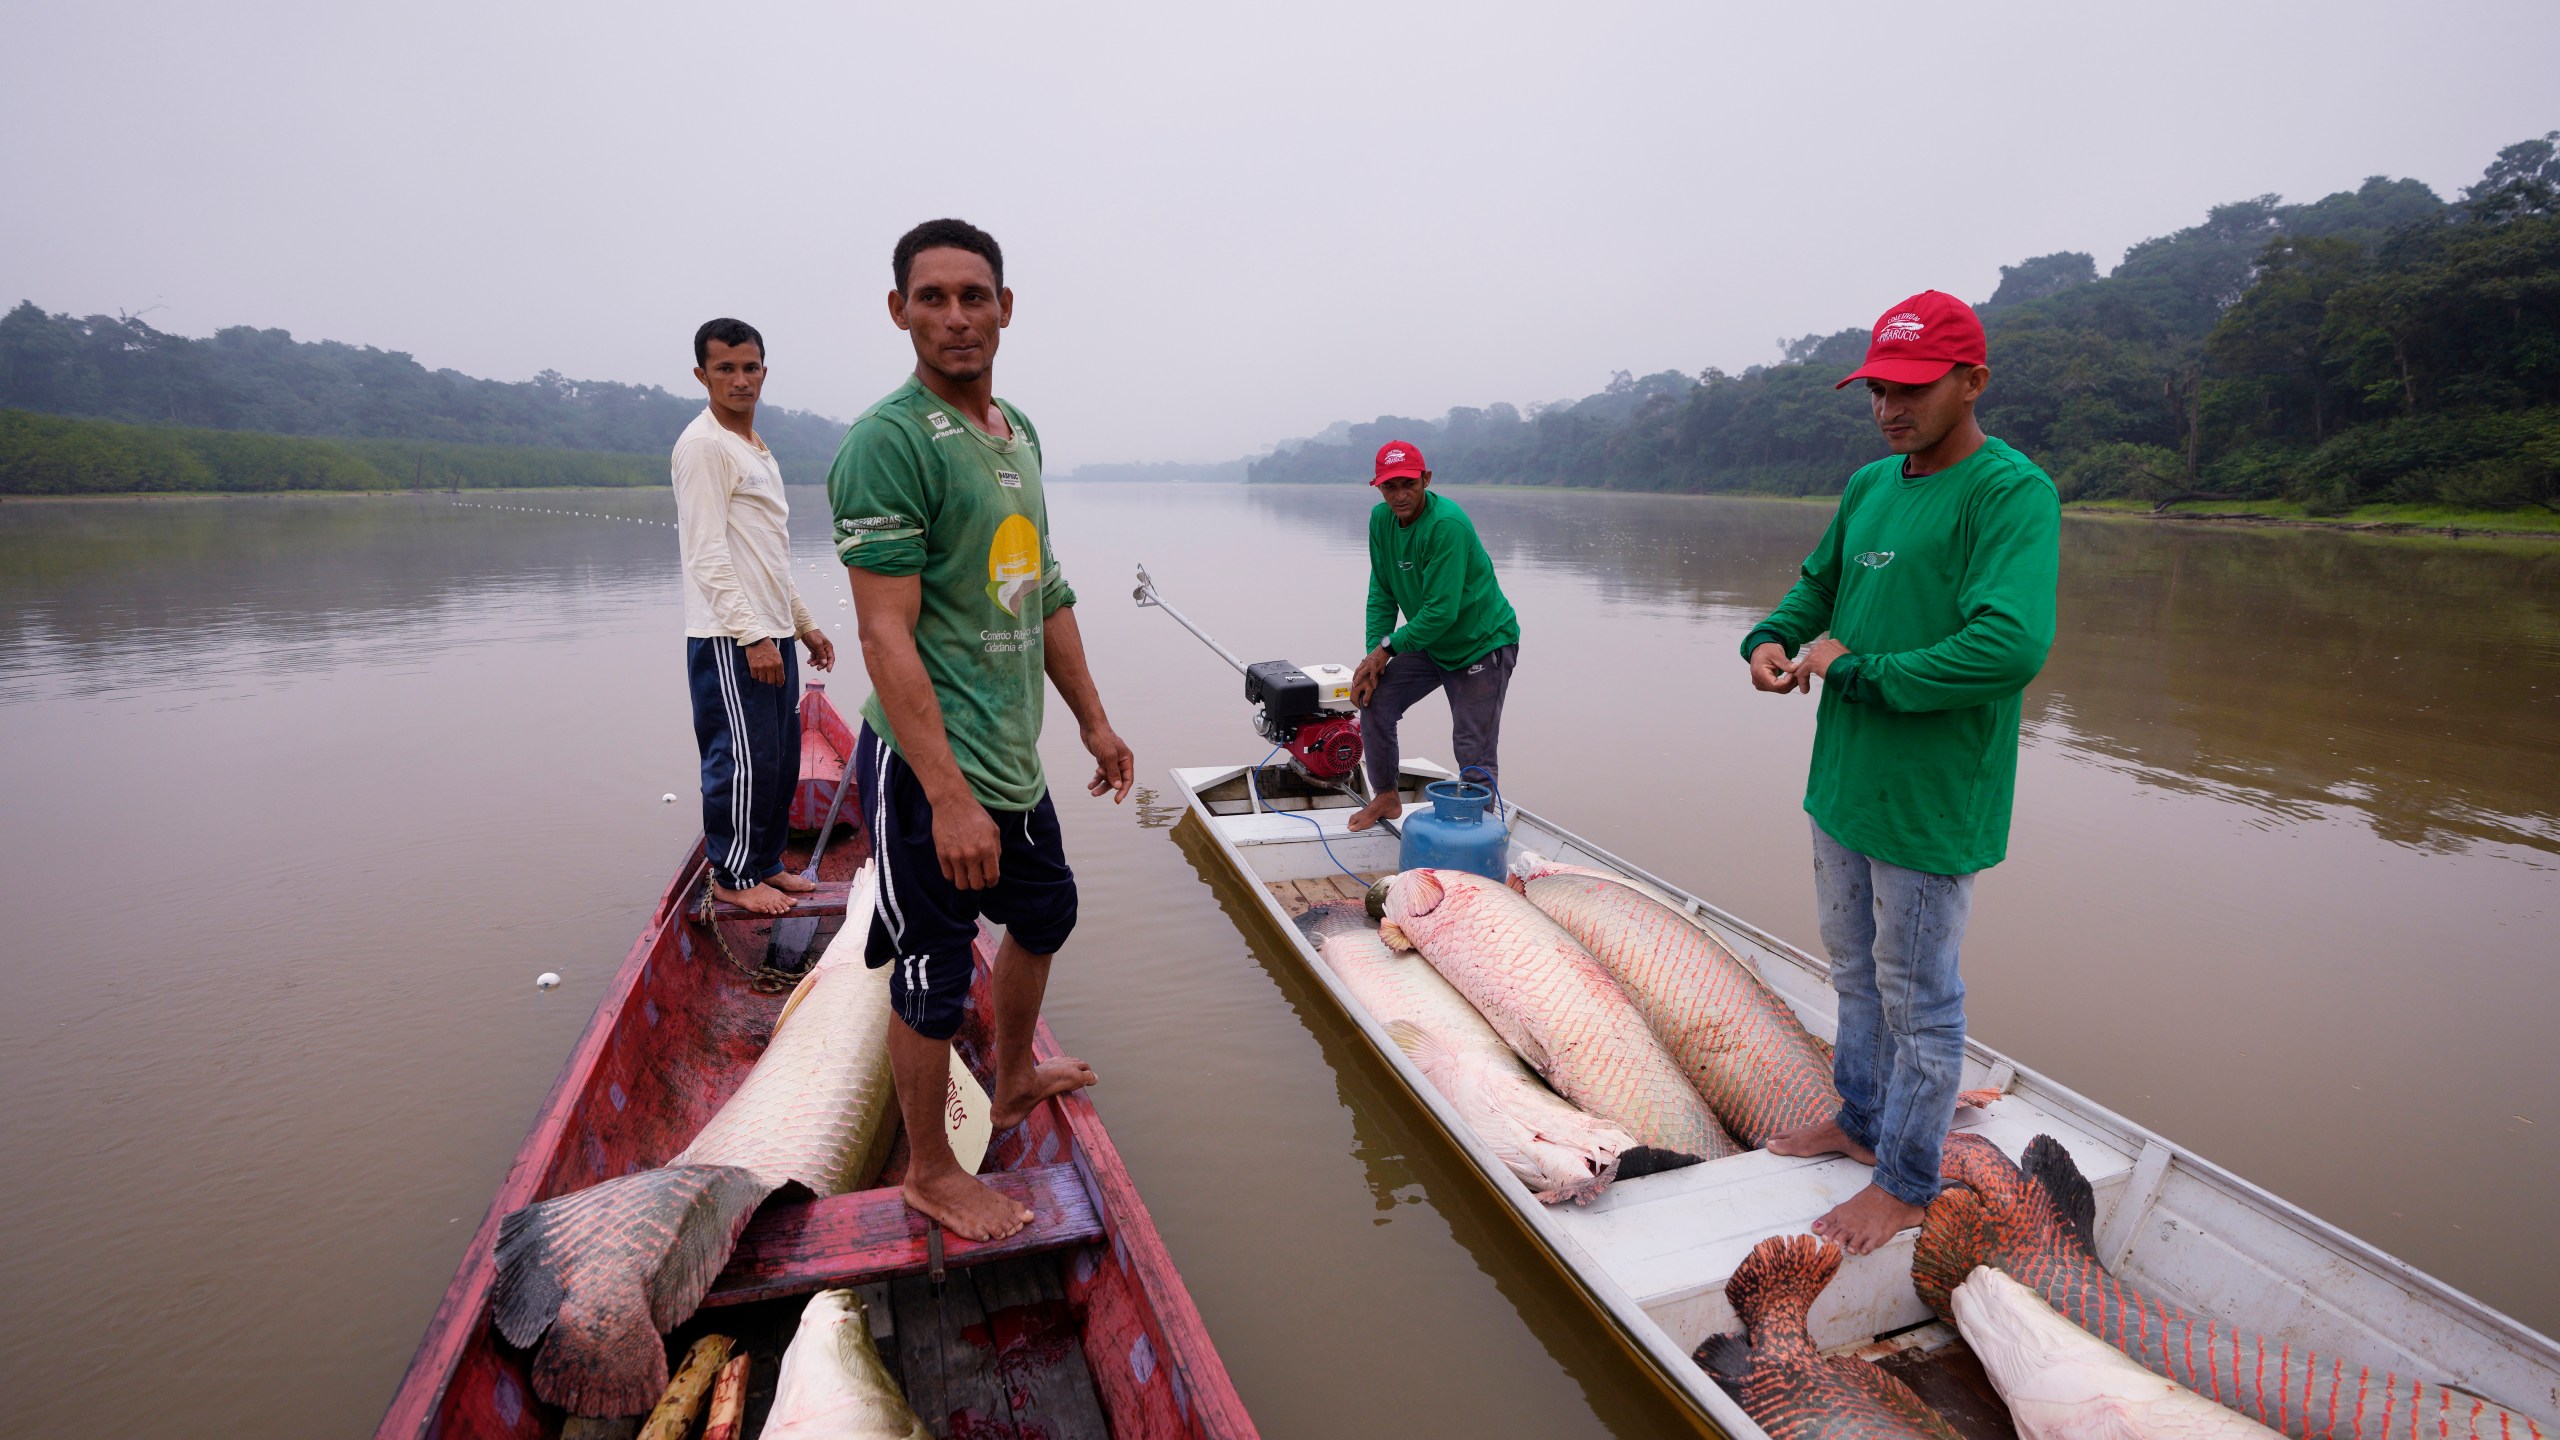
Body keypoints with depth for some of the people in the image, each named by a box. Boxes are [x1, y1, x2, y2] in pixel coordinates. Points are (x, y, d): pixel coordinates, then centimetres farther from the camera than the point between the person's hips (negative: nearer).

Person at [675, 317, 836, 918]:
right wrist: (753, 636, -21)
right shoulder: (703, 446, -10)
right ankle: (733, 876, 11)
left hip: (771, 631, 9)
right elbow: (707, 556, -17)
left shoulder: (758, 448, 19)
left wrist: (803, 622, 22)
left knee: (782, 757, 13)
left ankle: (765, 863, 25)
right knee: (746, 759, -3)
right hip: (729, 639, -9)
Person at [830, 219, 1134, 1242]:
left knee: (1045, 914, 26)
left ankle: (1013, 1080, 51)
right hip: (928, 772, -9)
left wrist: (1093, 719, 18)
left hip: (1013, 756, 9)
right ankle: (929, 1173, 29)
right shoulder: (888, 442, -17)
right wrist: (949, 797, -27)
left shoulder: (1019, 432, 10)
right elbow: (886, 634, -22)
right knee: (935, 978, 6)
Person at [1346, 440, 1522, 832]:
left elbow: (1441, 611, -27)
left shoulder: (1447, 525, -27)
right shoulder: (1381, 519, -3)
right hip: (1429, 642, 7)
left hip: (1481, 645, -7)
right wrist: (1374, 654, -9)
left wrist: (1388, 647, -19)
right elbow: (1382, 593, 2)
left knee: (1474, 752, -6)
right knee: (1374, 700, -1)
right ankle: (1386, 798, 20)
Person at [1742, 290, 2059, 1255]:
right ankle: (1859, 1120, 42)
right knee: (1857, 974, 22)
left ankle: (1905, 1182, 27)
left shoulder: (2010, 492, -17)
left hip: (1929, 803, -7)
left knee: (1919, 999, 9)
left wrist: (1854, 668, -21)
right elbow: (1819, 586, 20)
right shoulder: (1868, 486, 7)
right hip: (1842, 781, 8)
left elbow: (2011, 648, -29)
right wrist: (1770, 639, -2)